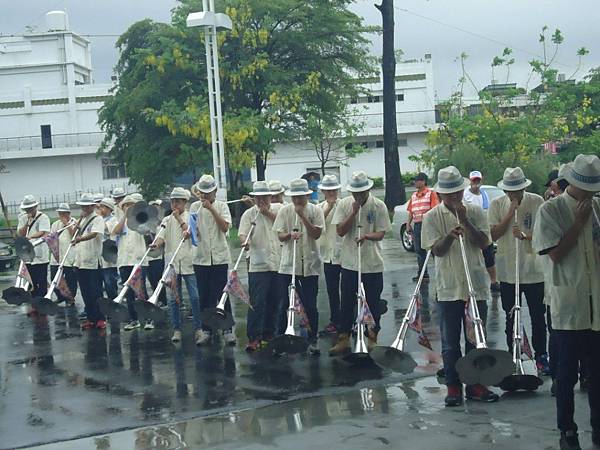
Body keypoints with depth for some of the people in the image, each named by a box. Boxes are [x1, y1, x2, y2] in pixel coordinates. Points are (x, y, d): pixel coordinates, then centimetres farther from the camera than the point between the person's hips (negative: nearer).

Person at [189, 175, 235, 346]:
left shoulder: (221, 206, 1)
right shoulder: (195, 207, 8)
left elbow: (225, 227, -12)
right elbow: (190, 228, 5)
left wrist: (211, 209, -16)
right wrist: (188, 232, -18)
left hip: (219, 257, -2)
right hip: (201, 257, 2)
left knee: (222, 294, -2)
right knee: (204, 296, 6)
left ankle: (227, 330, 4)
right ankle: (206, 330, 15)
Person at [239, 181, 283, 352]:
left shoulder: (278, 208, 11)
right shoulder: (249, 214, 4)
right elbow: (242, 233, -7)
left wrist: (267, 212, -9)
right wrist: (245, 241, -29)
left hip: (278, 264, 3)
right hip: (258, 265, -3)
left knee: (273, 302, 10)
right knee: (257, 302, -9)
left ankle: (268, 335, 22)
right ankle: (253, 338, -7)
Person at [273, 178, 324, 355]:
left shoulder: (315, 211, 0)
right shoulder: (285, 211, 3)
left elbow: (316, 234, -10)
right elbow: (280, 236, 1)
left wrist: (303, 216, -16)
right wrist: (290, 235, -20)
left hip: (309, 264, -1)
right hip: (288, 264, 1)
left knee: (310, 304, 4)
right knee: (284, 304, 2)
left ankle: (312, 340, 14)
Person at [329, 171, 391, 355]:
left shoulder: (378, 206, -6)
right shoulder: (344, 204, -1)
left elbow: (381, 234, -8)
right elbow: (340, 231, -7)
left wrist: (366, 236, -28)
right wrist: (354, 212, -16)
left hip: (373, 264, -1)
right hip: (349, 262, 1)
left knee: (373, 303, 7)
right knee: (347, 303, 6)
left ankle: (372, 339, 21)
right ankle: (343, 340, 14)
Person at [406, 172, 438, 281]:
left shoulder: (431, 193, -2)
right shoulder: (414, 195, 18)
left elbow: (435, 209, -10)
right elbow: (411, 212, 19)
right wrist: (408, 224, 10)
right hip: (416, 225, 7)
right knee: (419, 250, 8)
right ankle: (422, 273, 14)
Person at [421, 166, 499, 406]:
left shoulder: (475, 212, 4)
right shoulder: (432, 217, 0)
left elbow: (484, 243, -5)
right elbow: (437, 250, -8)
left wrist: (465, 222, -15)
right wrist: (450, 235, -27)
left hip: (476, 285, 2)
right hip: (449, 287, -1)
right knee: (450, 342, 3)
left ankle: (475, 384, 19)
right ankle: (453, 386, 12)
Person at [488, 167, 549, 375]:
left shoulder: (537, 202, -5)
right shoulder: (496, 205, -1)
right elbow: (493, 235, -7)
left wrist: (525, 235, -26)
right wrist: (510, 214, -16)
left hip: (534, 270, -1)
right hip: (507, 271, 1)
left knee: (538, 316, 6)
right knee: (511, 317, 10)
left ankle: (541, 356, 20)